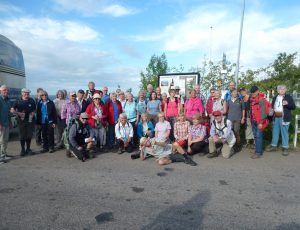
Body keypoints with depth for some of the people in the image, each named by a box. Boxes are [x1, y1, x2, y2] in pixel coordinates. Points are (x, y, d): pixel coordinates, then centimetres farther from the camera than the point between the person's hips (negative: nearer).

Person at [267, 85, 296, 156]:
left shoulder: (289, 97, 0)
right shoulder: (275, 98, 13)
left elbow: (293, 107, -5)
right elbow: (272, 106, 24)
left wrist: (287, 104, -23)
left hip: (284, 118, -5)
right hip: (276, 117, 5)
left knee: (284, 132, -2)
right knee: (275, 132, 11)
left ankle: (285, 148, 6)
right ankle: (274, 146, 21)